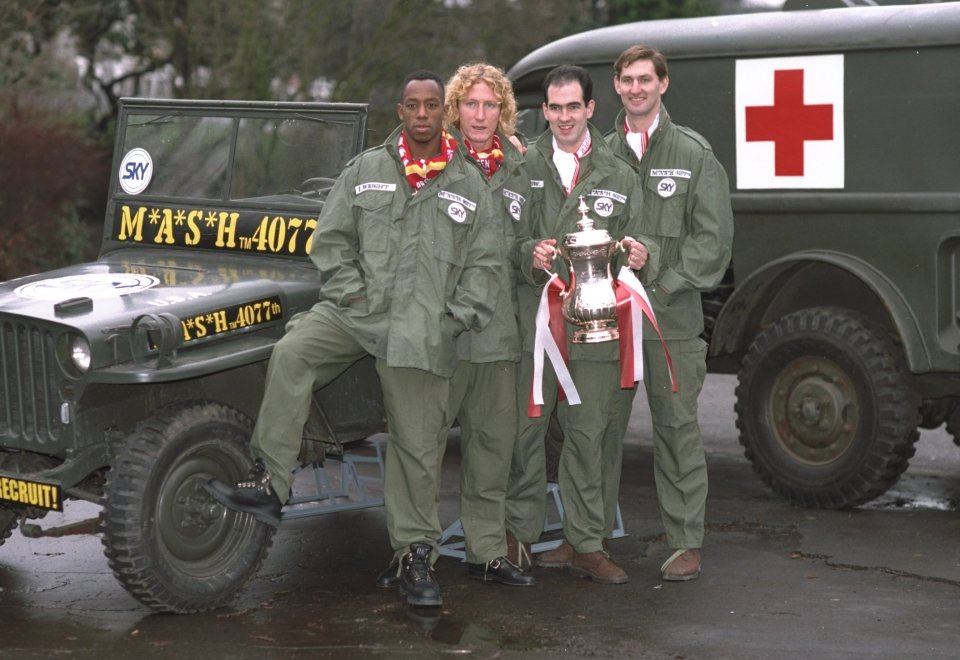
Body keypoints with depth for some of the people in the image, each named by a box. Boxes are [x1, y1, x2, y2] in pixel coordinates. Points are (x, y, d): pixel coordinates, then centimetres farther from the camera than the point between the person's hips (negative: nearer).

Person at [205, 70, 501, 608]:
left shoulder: (469, 184, 8)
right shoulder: (366, 170, 9)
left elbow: (485, 263, 9)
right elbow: (331, 238, 9)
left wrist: (457, 316, -3)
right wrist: (352, 293, -4)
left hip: (423, 331, -1)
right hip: (356, 310, 1)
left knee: (418, 446, 1)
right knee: (291, 355, -26)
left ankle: (417, 554, 13)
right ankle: (271, 486, -22)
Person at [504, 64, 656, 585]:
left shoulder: (620, 176, 14)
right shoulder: (523, 166, 9)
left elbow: (636, 240, 12)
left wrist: (639, 254, -12)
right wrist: (529, 253, -15)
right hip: (532, 318, -1)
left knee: (591, 435, 3)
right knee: (523, 429, 0)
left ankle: (585, 543, 12)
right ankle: (518, 537, 12)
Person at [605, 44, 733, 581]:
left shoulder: (694, 154, 3)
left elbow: (713, 236, -2)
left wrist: (663, 288, -10)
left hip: (671, 316, -2)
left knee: (677, 426, 0)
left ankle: (687, 542, 7)